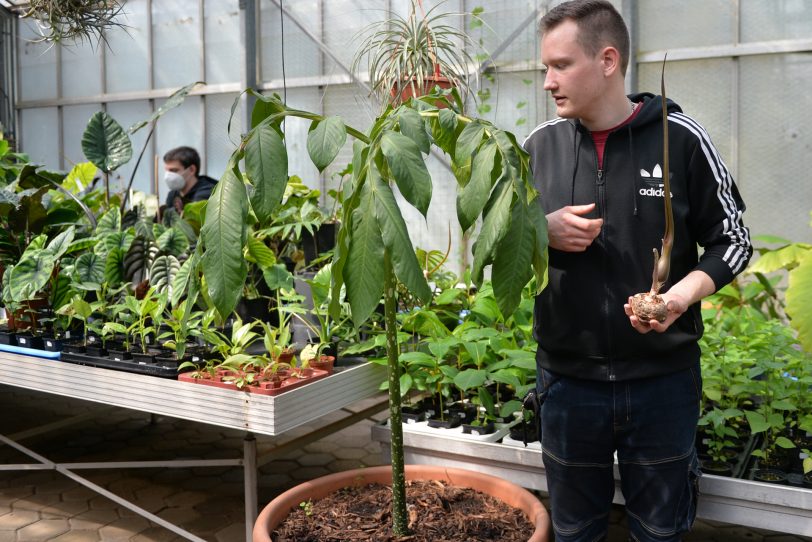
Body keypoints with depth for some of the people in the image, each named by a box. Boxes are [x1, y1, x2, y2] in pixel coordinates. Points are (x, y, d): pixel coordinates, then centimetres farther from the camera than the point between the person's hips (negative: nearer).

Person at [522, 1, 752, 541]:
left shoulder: (681, 138, -8)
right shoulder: (539, 146, 0)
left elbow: (732, 239, 0)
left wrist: (685, 293, -19)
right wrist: (543, 233, -13)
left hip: (663, 379, -2)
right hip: (568, 380, 2)